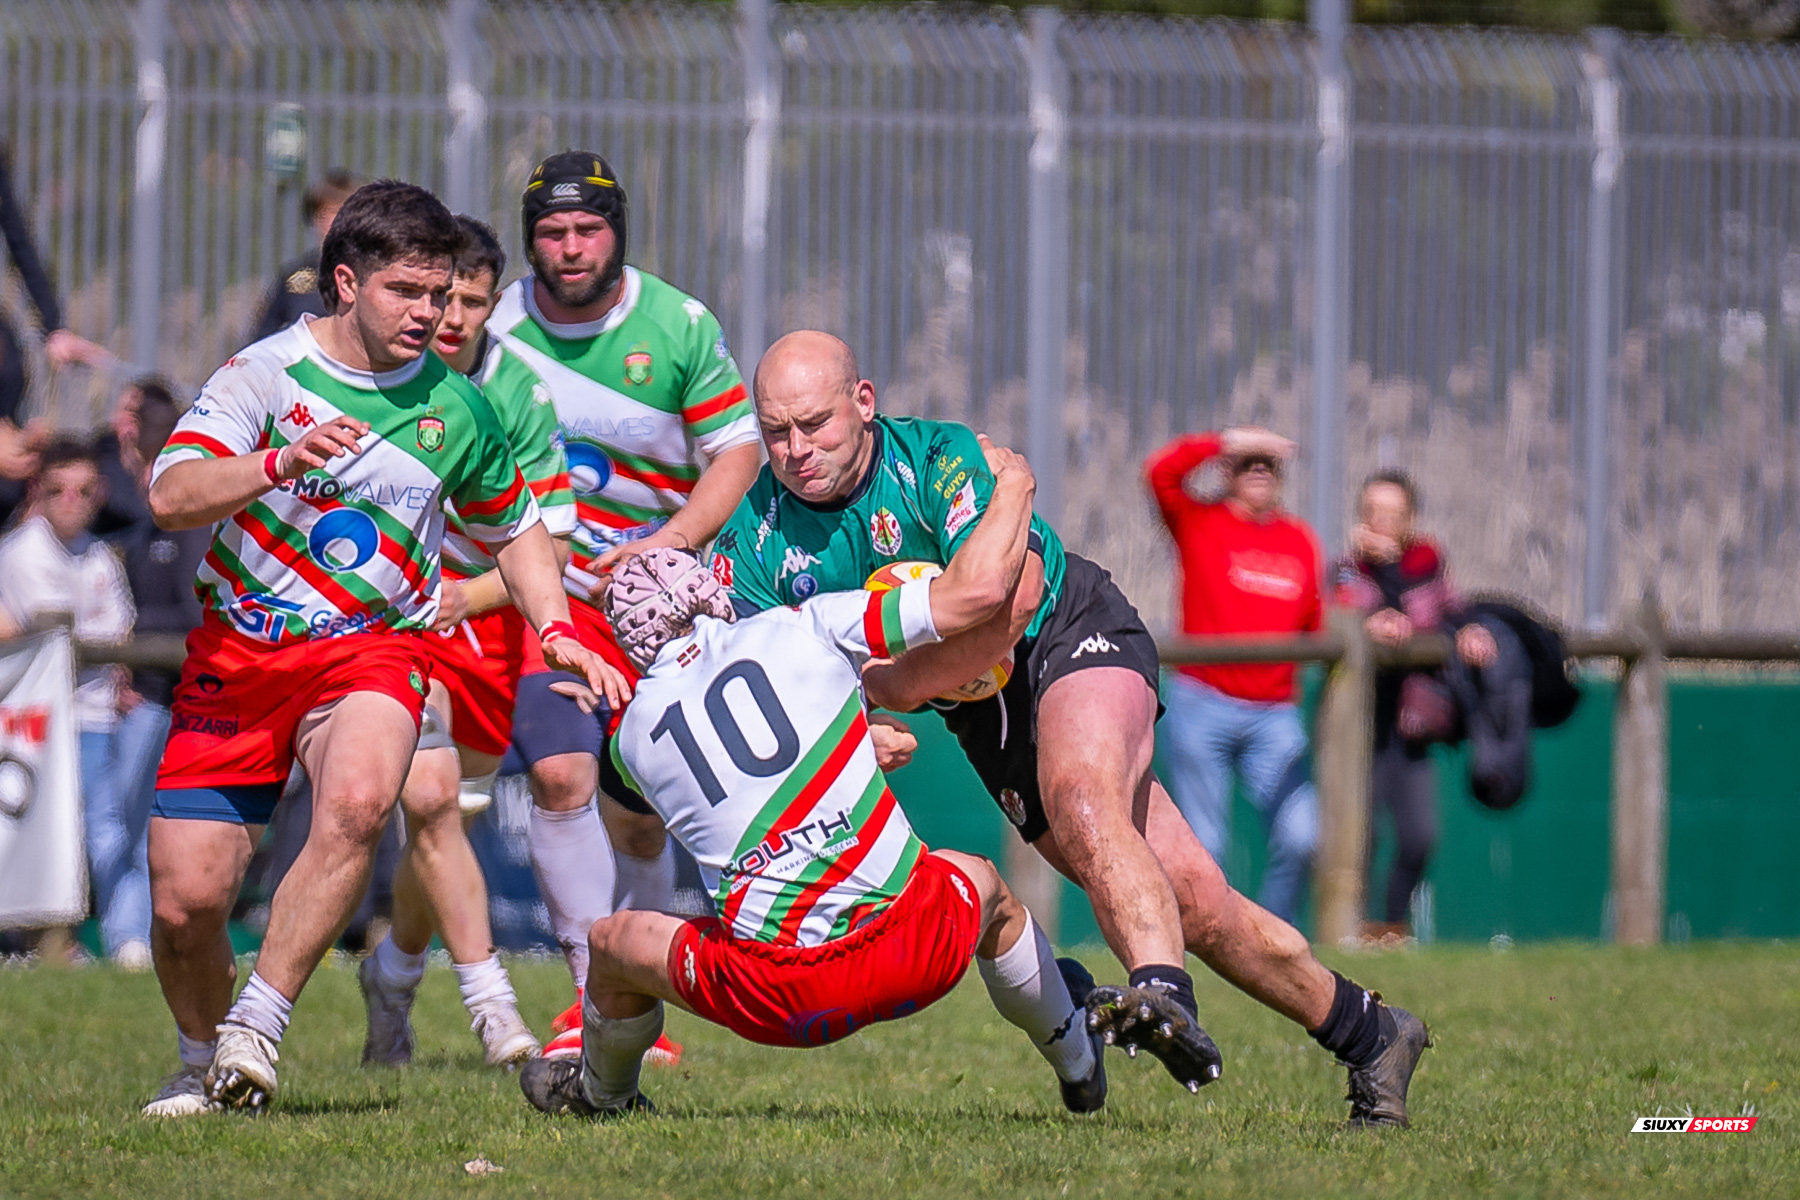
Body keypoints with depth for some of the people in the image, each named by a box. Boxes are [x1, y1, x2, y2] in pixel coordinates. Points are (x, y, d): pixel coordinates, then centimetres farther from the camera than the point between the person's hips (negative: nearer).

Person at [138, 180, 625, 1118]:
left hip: (372, 648, 1)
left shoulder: (456, 408, 2)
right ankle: (202, 1060, 24)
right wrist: (281, 462, -38)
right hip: (237, 652, -1)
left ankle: (256, 1028, -24)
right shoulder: (268, 373, -8)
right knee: (184, 901, -7)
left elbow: (513, 529, 21)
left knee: (357, 802, -34)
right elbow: (170, 497, -22)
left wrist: (556, 631, 5)